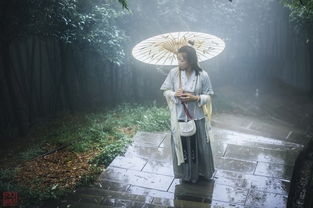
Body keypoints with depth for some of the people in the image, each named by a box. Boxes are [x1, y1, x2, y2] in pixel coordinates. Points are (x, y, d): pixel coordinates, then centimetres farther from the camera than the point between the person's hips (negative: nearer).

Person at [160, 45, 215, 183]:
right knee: (182, 147, 12)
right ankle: (186, 174, 34)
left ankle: (203, 172, 37)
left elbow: (208, 97, -4)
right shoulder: (174, 73, -7)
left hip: (197, 118, -1)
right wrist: (174, 94, -20)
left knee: (200, 147, 13)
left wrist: (195, 98, -23)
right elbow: (166, 91, 1)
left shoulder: (203, 75, -10)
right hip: (179, 118, 1)